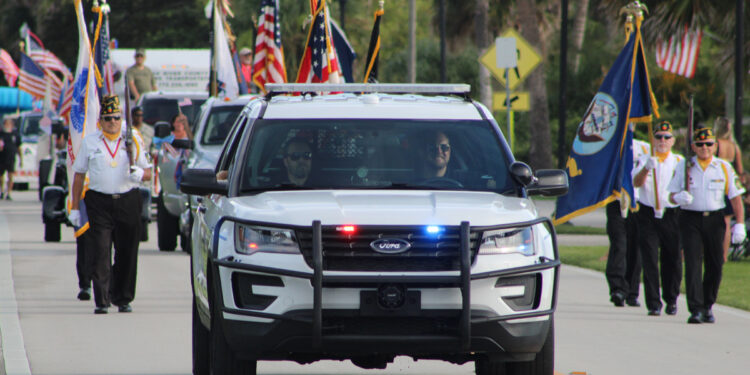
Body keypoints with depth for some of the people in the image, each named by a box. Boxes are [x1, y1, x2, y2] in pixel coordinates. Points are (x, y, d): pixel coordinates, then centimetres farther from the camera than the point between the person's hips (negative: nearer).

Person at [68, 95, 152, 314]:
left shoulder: (132, 142, 10)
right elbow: (79, 175, 10)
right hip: (99, 202, -1)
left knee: (127, 254, 4)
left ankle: (123, 299, 15)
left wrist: (140, 174, -13)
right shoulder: (89, 142, 8)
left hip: (128, 201, 1)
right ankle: (102, 301, -8)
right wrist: (75, 208, 5)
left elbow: (148, 173, 12)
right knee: (99, 254, -8)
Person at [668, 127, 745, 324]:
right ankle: (696, 309, -16)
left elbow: (735, 197, 3)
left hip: (715, 219, 1)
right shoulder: (683, 167, 3)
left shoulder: (724, 168, 3)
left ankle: (707, 306, 23)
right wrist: (679, 197, -19)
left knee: (715, 265, 5)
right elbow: (672, 195, 6)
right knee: (693, 263, -12)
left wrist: (739, 224, -5)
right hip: (690, 219, -1)